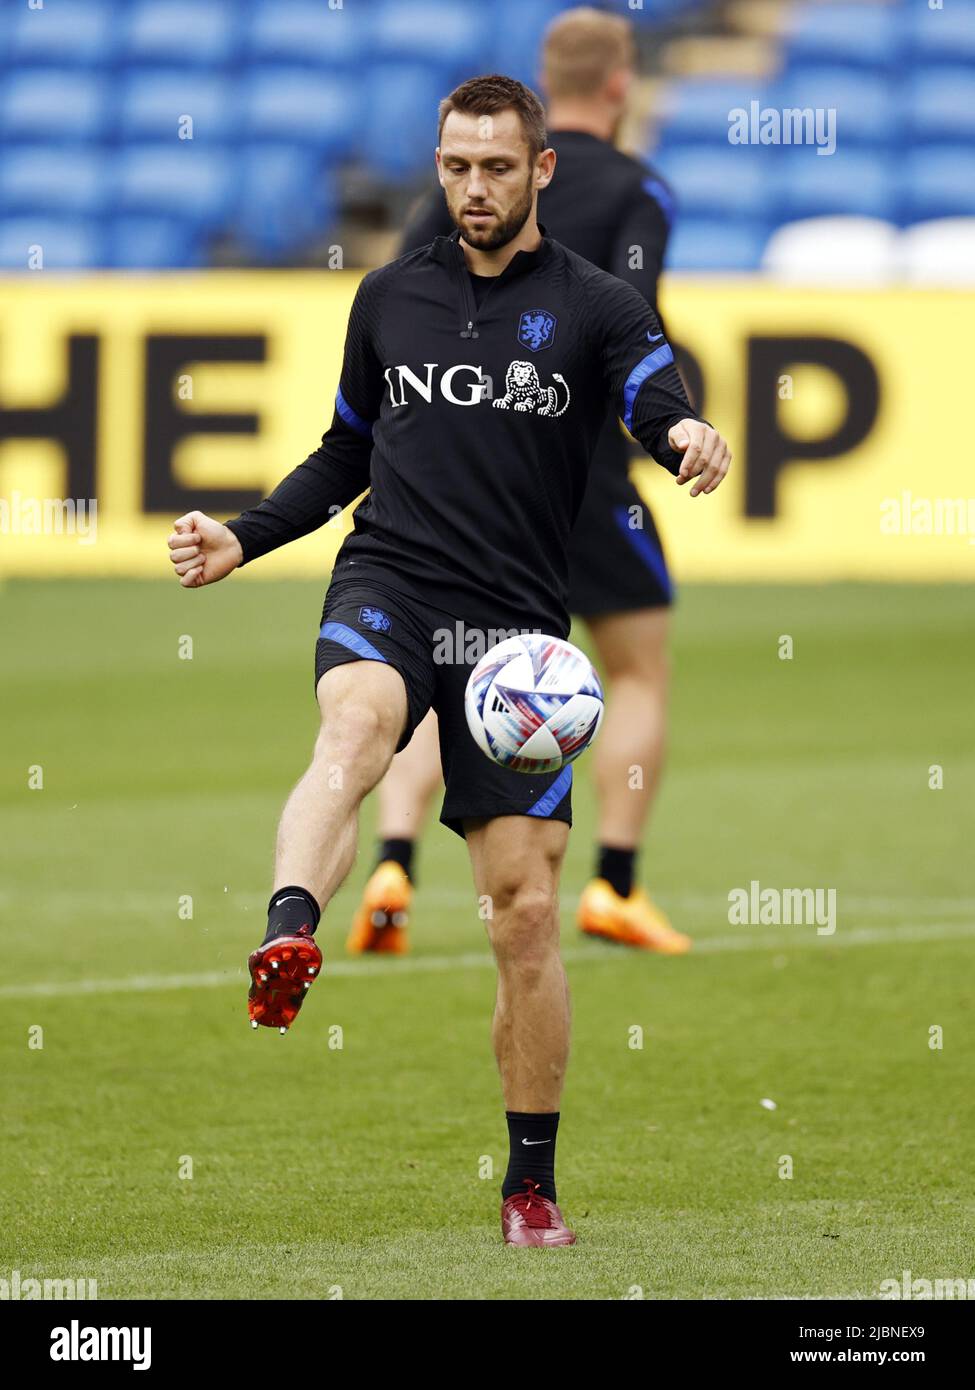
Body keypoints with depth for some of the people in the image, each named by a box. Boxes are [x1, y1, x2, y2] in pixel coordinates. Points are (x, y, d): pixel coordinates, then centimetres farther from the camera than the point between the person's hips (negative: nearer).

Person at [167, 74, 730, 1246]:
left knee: (527, 907, -2)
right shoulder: (390, 297, 15)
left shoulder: (594, 308, 5)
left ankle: (531, 1184, 11)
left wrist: (689, 437, -38)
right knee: (356, 721, -36)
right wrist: (243, 539, 15)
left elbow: (658, 401, -15)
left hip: (515, 623, 0)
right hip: (387, 582, 0)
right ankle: (286, 942, -64)